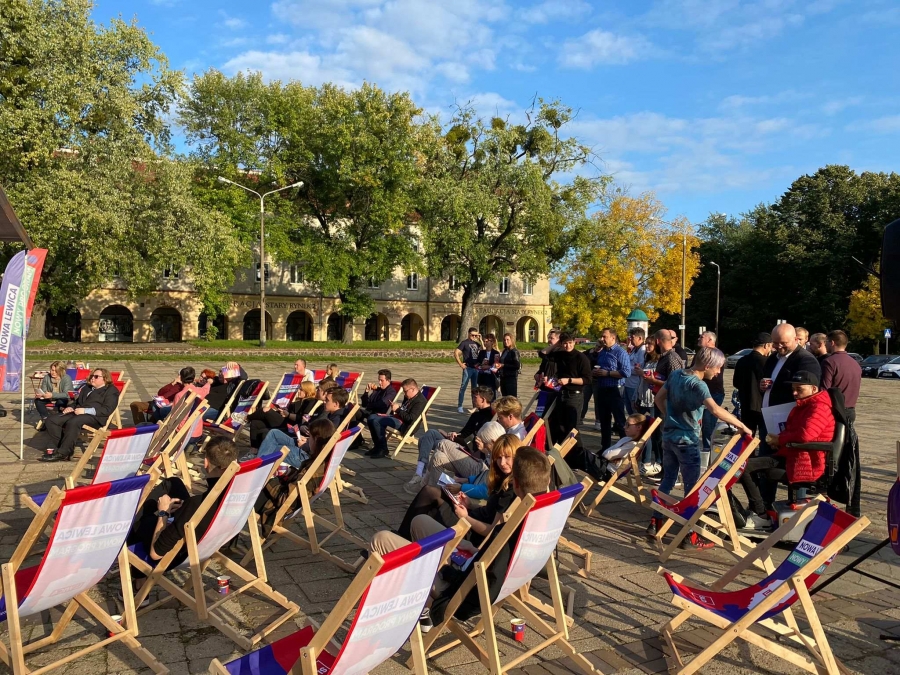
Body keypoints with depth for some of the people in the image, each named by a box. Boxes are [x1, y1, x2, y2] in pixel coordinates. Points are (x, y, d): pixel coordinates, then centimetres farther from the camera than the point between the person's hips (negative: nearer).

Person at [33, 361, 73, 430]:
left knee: (61, 402, -37)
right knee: (37, 400, -21)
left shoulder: (67, 378, -16)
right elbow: (43, 391, -2)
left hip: (62, 400, -4)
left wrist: (52, 395, -42)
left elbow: (66, 394, -26)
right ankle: (46, 418, -22)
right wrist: (39, 394, -28)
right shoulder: (47, 377, -2)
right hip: (49, 399, 4)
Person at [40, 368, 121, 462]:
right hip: (76, 412, 8)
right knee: (50, 420, -13)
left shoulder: (111, 391, 5)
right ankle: (60, 447, -15)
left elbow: (107, 410, -9)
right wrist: (70, 407, 9)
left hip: (94, 417, -8)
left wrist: (85, 410, -17)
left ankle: (62, 453, -30)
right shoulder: (86, 387, 31)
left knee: (73, 422, -37)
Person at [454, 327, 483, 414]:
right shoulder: (464, 342, -3)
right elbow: (456, 353, -8)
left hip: (476, 368, 5)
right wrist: (460, 364, -13)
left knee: (474, 388, 12)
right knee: (463, 387, -2)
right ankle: (460, 406, 3)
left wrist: (480, 340, 1)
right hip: (468, 368, -5)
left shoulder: (476, 343, 13)